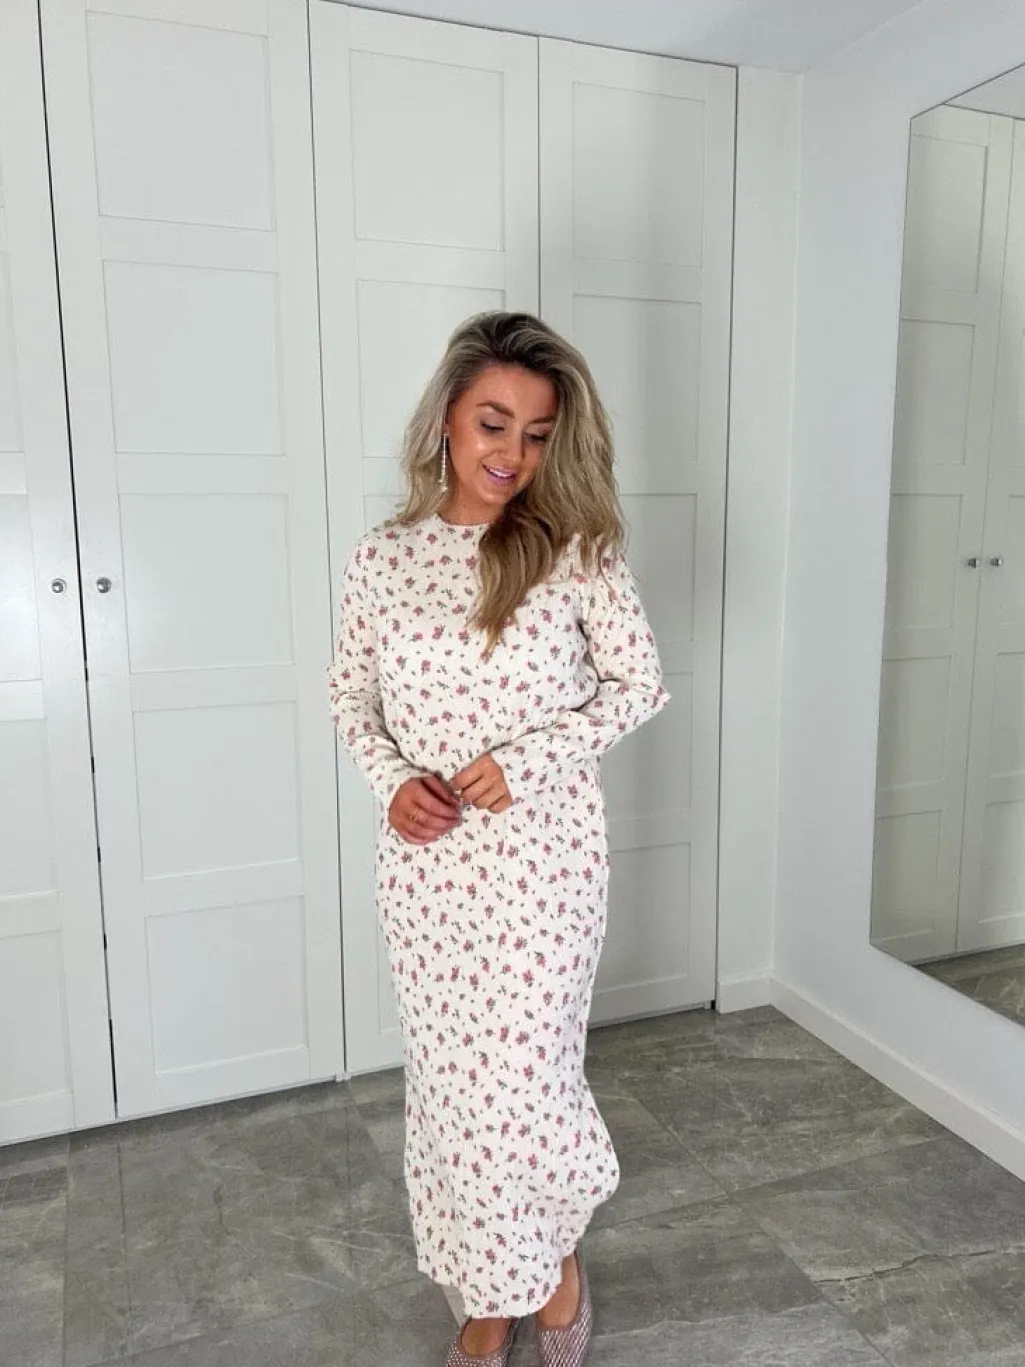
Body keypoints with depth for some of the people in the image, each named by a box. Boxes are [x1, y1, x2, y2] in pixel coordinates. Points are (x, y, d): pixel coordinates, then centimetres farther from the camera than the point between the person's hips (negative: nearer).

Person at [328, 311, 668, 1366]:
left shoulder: (574, 549, -7)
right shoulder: (380, 559, 1)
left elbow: (640, 684, -4)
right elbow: (350, 697, 10)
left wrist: (529, 758, -15)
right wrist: (393, 778, -8)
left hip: (541, 855, -3)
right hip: (423, 860, 3)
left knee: (522, 1077, 5)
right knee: (446, 1078, 14)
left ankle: (554, 1266, 38)